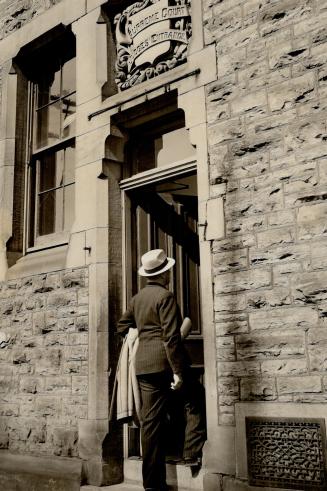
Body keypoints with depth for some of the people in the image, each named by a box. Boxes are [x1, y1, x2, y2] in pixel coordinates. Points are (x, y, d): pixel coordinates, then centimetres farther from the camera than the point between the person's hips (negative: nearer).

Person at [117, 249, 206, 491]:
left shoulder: (138, 297, 14)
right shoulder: (166, 296, -9)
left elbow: (122, 327, 24)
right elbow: (171, 337, -15)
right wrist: (178, 371, -16)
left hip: (145, 364, 7)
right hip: (166, 361, -7)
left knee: (151, 421, 7)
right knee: (193, 405, 11)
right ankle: (193, 454, 1)